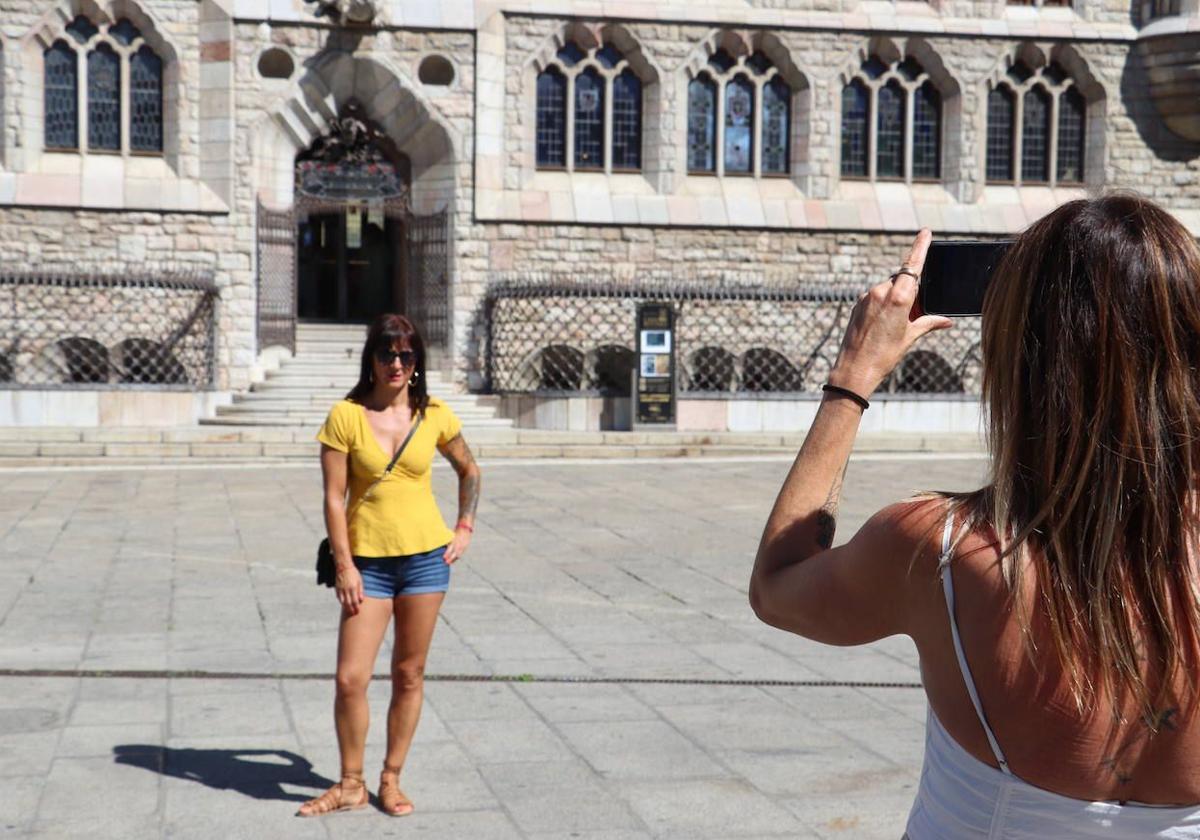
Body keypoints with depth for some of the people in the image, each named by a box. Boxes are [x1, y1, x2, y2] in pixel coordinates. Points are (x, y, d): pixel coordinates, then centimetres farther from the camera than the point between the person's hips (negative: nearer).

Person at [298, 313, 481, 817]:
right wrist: (344, 566, -10)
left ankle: (391, 780, 22)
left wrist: (465, 528, 9)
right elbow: (334, 497, -6)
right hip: (369, 561, -1)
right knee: (350, 678, -4)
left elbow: (469, 471, 18)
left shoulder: (435, 415, 1)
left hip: (426, 557, 2)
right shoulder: (345, 416, -6)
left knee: (409, 675, 8)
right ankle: (350, 786, 14)